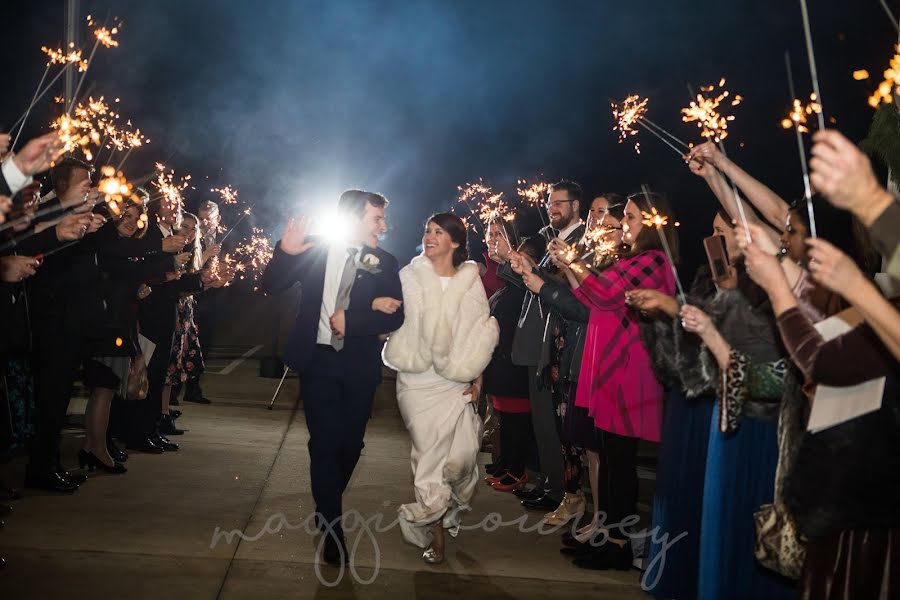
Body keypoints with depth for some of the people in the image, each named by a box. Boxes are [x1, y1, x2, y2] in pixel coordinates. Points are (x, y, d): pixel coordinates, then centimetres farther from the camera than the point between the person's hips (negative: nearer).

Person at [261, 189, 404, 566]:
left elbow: (395, 317, -7)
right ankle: (332, 527, 9)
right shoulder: (315, 250, -3)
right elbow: (271, 287, -4)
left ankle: (327, 507, 40)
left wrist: (351, 320, -19)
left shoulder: (384, 263, -1)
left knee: (350, 443, 13)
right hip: (319, 359, -2)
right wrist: (284, 253, -22)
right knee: (325, 442, -3)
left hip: (360, 365, 2)